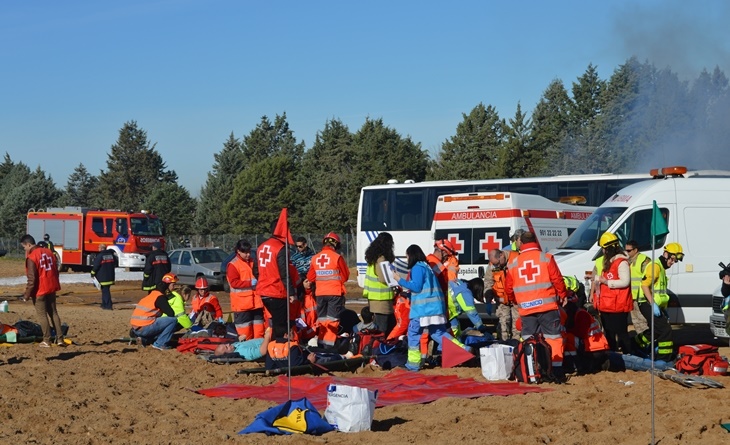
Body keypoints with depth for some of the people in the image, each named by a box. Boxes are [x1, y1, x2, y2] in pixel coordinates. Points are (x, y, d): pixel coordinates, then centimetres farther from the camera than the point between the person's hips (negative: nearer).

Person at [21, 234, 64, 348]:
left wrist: (27, 295, -10)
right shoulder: (48, 252, 8)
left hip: (39, 291, -7)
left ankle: (46, 341, 4)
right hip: (51, 288, 7)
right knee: (54, 313, 12)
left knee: (42, 315, 2)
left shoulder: (31, 257, -15)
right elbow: (56, 271, 14)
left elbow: (32, 279, -17)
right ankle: (60, 339, 9)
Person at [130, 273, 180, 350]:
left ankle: (144, 339, 12)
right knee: (173, 320, -10)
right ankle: (159, 344, -9)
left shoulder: (153, 294, 20)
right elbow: (171, 314, -14)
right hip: (144, 328, -9)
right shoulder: (160, 297, -8)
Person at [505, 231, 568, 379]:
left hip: (525, 308, 2)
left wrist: (516, 301, 31)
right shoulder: (546, 258, -1)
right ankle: (557, 370, -5)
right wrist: (562, 295, 12)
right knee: (553, 338, 1)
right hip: (547, 306, -2)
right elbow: (557, 280, -3)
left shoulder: (513, 263, 8)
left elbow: (508, 288, 13)